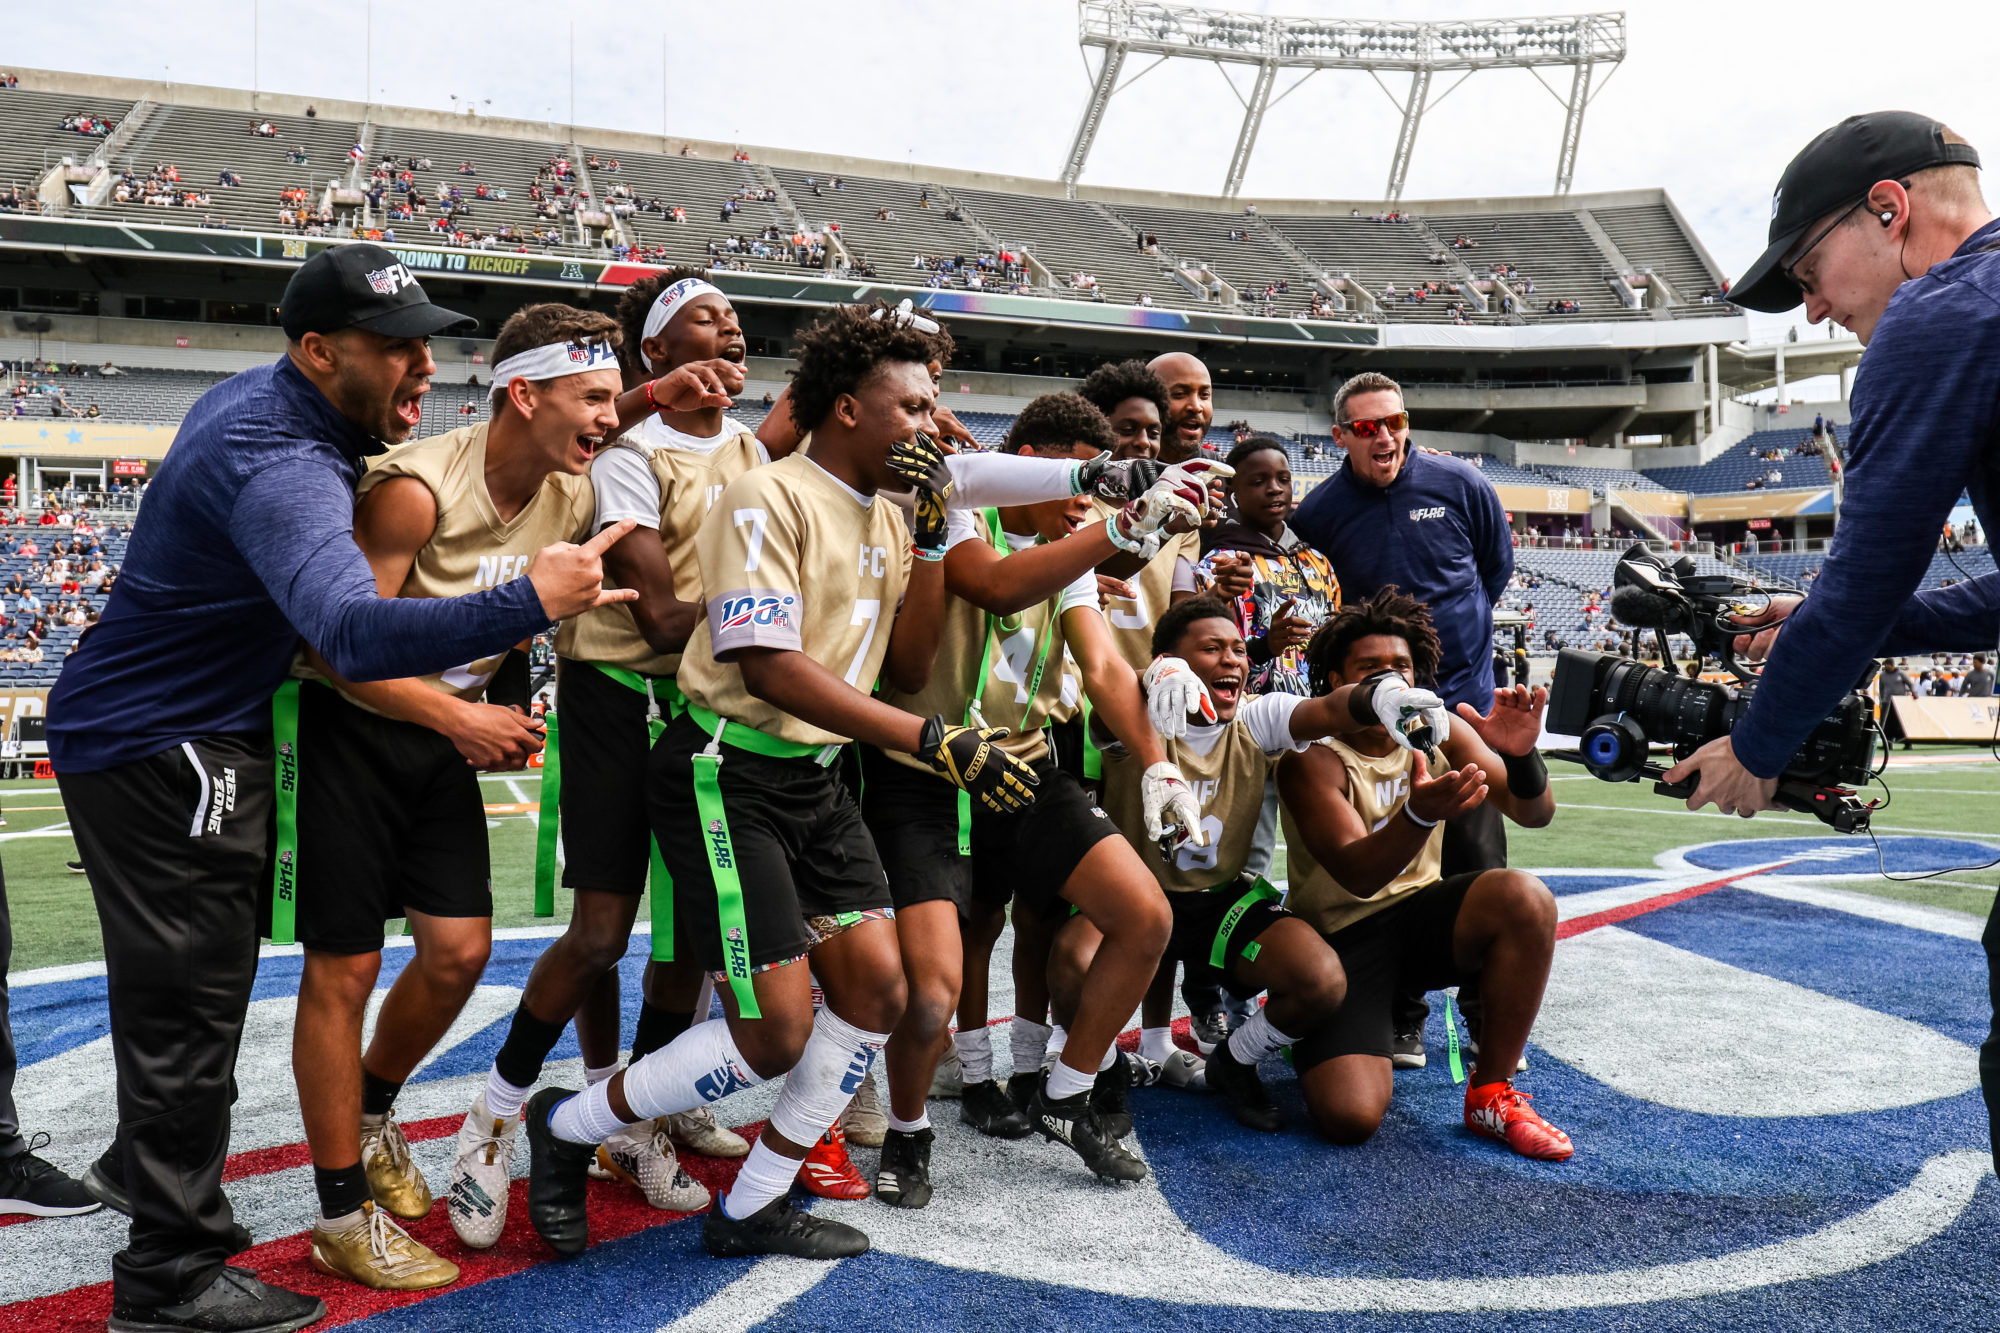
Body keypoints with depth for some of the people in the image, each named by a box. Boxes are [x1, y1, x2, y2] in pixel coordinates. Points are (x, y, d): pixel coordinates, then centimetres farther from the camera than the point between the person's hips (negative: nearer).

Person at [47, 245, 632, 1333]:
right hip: (162, 748, -10)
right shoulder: (281, 467, -29)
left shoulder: (257, 397, 4)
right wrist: (525, 603, -56)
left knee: (185, 981, 22)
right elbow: (353, 634, -48)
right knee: (189, 998, -3)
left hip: (150, 734, 10)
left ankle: (154, 1157, 41)